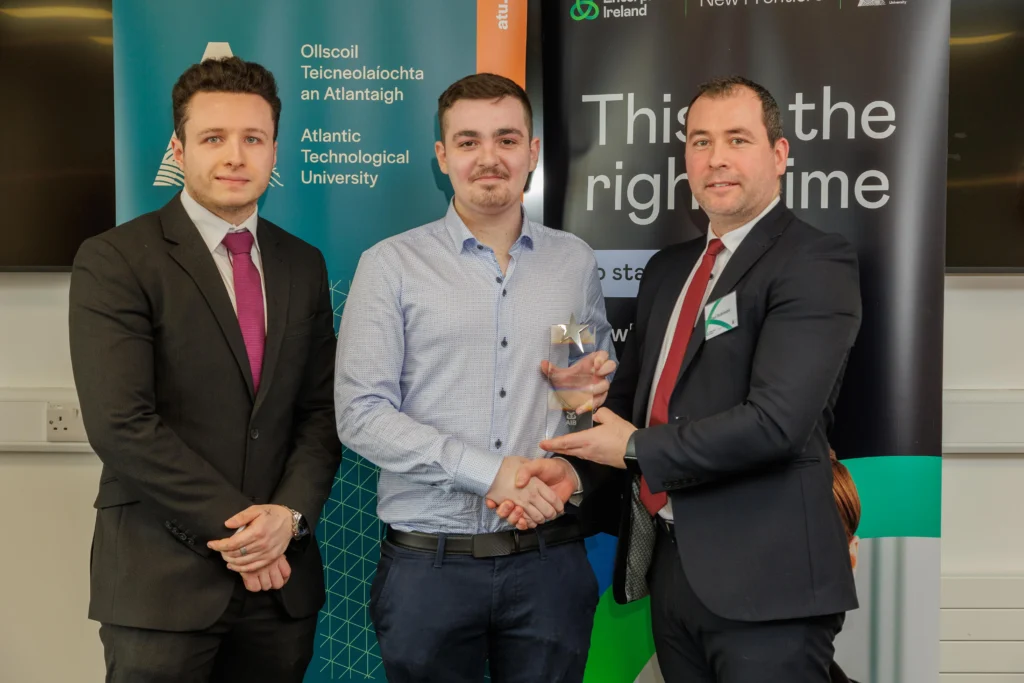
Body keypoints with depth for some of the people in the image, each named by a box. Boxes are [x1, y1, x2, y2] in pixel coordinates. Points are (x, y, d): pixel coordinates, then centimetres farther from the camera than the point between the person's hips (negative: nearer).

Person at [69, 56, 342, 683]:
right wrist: (237, 527, -13)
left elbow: (321, 411, 7)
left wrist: (290, 514, -8)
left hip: (280, 576, 4)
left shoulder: (304, 265, 8)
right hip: (161, 583, -4)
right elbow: (120, 425, -15)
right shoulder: (114, 260, -7)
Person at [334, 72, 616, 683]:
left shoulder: (575, 261, 8)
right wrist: (491, 472, -14)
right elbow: (361, 413, -8)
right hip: (429, 563, -2)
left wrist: (574, 472, -5)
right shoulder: (392, 265, -2)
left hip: (549, 560, 2)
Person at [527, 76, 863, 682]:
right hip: (671, 565, 7)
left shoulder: (817, 263, -10)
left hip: (764, 582, -7)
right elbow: (627, 397, 17)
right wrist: (576, 465, -3)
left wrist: (636, 449, -12)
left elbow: (776, 420, -21)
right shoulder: (667, 270, 14)